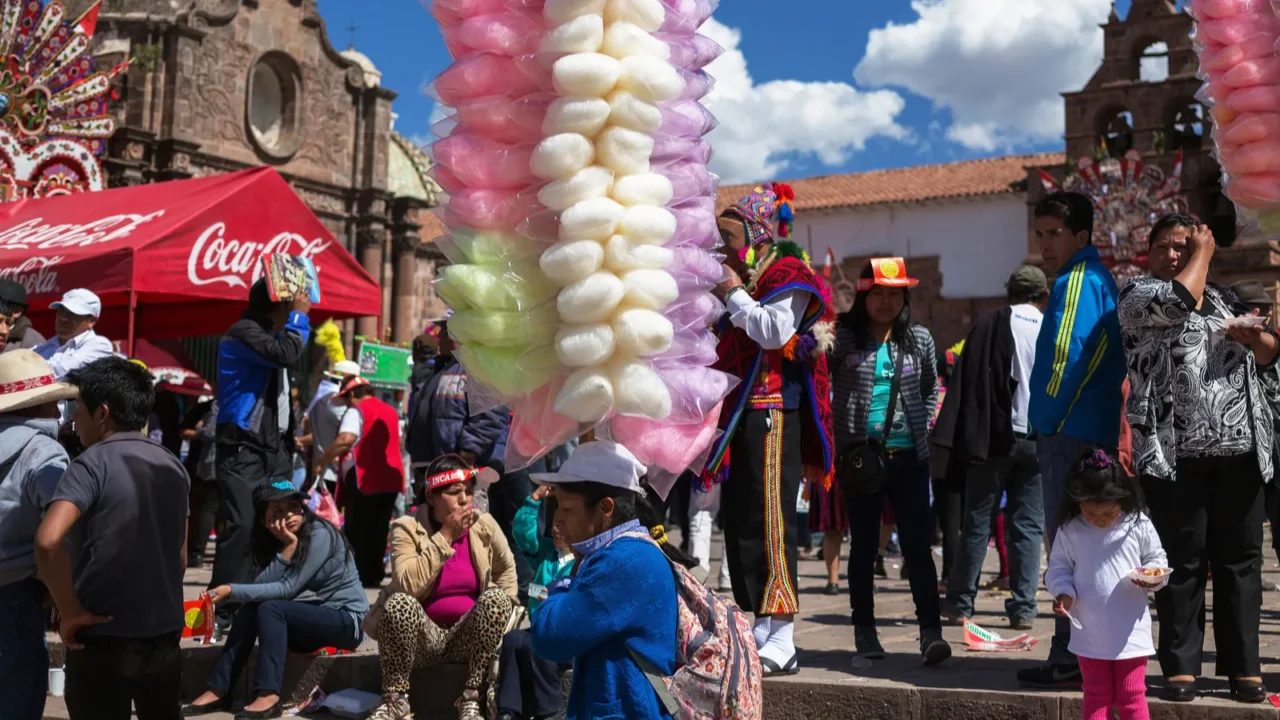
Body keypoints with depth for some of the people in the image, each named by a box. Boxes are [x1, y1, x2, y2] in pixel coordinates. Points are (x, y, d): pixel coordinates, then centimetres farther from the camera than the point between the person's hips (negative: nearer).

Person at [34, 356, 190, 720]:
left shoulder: (93, 464, -11)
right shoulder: (173, 467, 9)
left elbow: (48, 540, -26)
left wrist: (70, 611, -17)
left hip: (104, 639, -6)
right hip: (165, 635, 6)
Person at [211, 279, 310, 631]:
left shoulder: (272, 335, 21)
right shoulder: (243, 331, -7)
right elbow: (286, 354, -21)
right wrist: (299, 315, -10)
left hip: (276, 448, 9)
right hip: (242, 448, -9)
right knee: (241, 525, -16)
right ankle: (221, 609, -15)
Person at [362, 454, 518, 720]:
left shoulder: (484, 525, -4)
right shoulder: (407, 528, -12)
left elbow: (506, 568, 16)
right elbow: (408, 585, -28)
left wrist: (502, 608, 3)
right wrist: (445, 536, -26)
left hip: (470, 636, 2)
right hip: (423, 636, -2)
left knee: (496, 599, -27)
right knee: (400, 602, -32)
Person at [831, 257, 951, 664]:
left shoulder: (919, 339, 7)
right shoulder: (843, 337, -1)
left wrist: (921, 427, 10)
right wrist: (839, 433, -5)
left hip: (909, 457, 1)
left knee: (918, 544, -2)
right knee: (863, 545, 8)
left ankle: (931, 631, 0)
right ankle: (865, 630, 18)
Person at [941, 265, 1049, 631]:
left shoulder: (987, 323, 0)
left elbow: (968, 381, -4)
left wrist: (966, 439, -3)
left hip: (993, 436, -1)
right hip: (1036, 438, 1)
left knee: (978, 521, 6)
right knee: (1028, 525, 7)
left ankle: (960, 603, 10)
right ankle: (1023, 608, 6)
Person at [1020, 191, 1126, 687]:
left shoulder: (1076, 281, -12)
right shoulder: (1099, 278, 19)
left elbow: (1065, 357, -19)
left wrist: (1048, 418, -9)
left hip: (1068, 431, -10)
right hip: (1093, 432, 10)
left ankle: (1071, 658, -3)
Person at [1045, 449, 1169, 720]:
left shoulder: (1138, 526, -5)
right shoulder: (1069, 531, -4)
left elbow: (1156, 559, 5)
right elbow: (1058, 568, 4)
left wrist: (1153, 578, -16)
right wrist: (1063, 592, -14)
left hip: (1131, 632, -1)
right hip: (1090, 632, 1)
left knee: (1131, 696, 6)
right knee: (1096, 695, 13)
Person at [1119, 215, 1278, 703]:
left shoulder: (1225, 299, 20)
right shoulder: (1137, 296, 5)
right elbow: (1179, 300, -15)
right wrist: (1204, 253, 2)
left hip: (1240, 451, 4)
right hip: (1174, 453, -4)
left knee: (1240, 560, 5)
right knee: (1182, 561, -2)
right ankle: (1180, 667, 5)